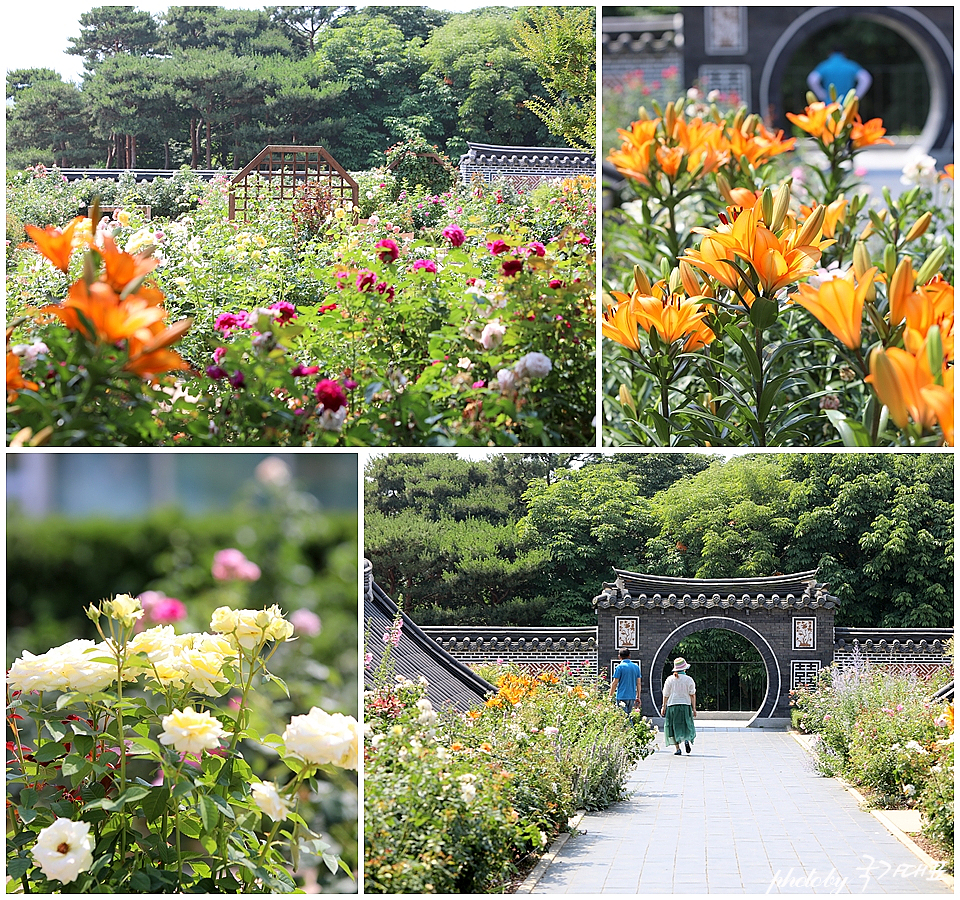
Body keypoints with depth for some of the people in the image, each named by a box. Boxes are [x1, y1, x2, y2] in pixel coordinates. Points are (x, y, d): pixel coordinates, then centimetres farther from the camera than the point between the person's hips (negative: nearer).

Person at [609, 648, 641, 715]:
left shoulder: (620, 667, -7)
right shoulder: (636, 667, 9)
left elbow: (615, 683, -7)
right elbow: (638, 683, 10)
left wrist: (610, 696, 1)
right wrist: (638, 697, 16)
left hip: (622, 696, -5)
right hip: (632, 696, 5)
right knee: (629, 714, 12)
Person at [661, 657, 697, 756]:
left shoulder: (670, 679, 1)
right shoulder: (689, 680, -1)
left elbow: (666, 695, 3)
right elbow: (692, 695, -1)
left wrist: (663, 707, 12)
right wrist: (694, 708, 3)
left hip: (672, 705, 0)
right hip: (685, 705, 0)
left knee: (674, 727, 5)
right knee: (686, 725, 9)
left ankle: (678, 748, -4)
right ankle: (687, 739, -21)